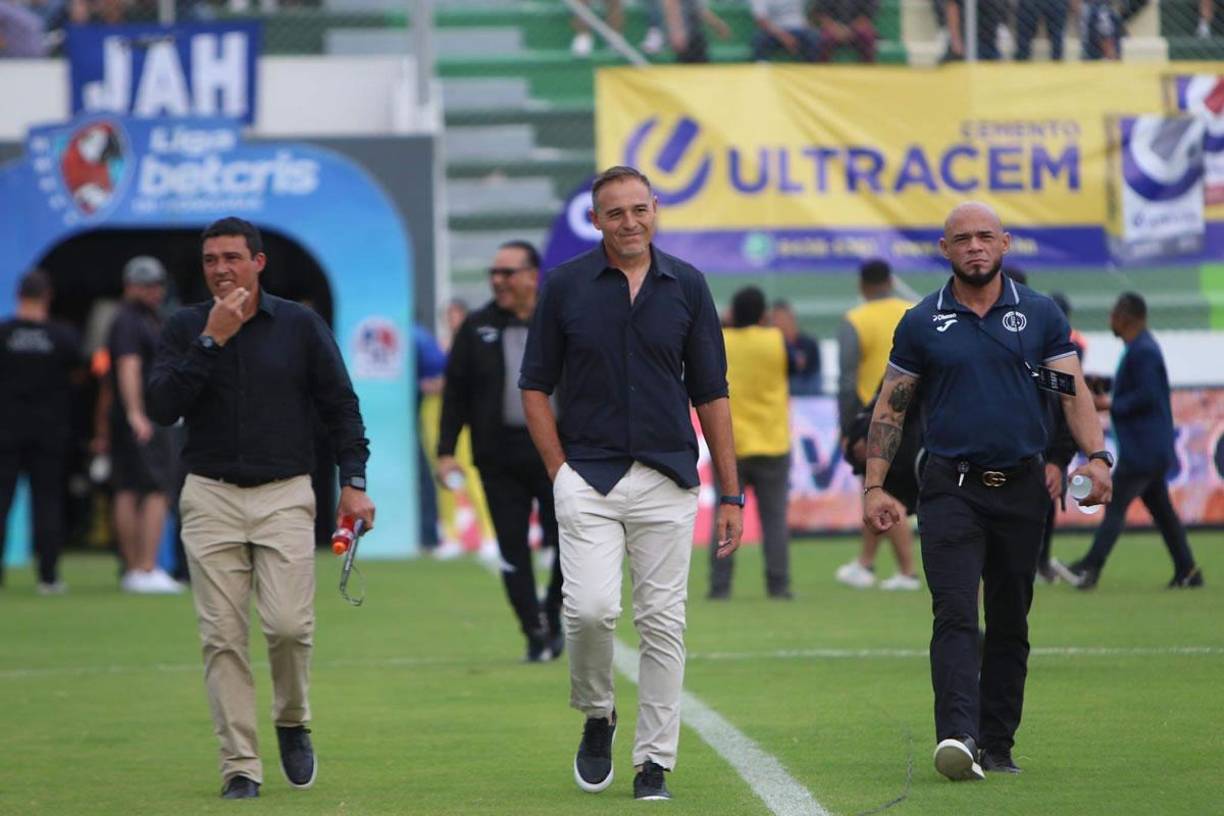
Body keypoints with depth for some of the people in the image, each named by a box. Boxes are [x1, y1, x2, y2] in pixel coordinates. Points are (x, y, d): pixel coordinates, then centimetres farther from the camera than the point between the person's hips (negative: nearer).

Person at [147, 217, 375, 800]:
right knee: (222, 637, -4)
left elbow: (340, 405, 9)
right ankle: (240, 767, 0)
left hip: (286, 495, -1)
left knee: (289, 625, -13)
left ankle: (292, 723, 15)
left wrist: (353, 482, 0)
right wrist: (211, 342, -12)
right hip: (210, 496, 1)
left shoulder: (300, 326, 5)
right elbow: (161, 407, -8)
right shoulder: (185, 330, 6)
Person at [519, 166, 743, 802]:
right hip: (587, 478, -2)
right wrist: (559, 472, -5)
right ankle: (596, 717, 11)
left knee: (663, 623, 1)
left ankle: (654, 761, 9)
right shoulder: (565, 286, 2)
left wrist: (730, 493, 6)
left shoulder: (687, 286, 6)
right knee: (591, 607, -16)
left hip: (667, 480, 2)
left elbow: (711, 393, 9)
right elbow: (535, 387, 6)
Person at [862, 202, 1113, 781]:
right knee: (956, 615, -15)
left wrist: (1096, 456, -13)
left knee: (1010, 624, 6)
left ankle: (997, 744, 13)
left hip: (1021, 488, 2)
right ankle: (956, 738, -28)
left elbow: (1073, 391, 3)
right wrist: (874, 487, 0)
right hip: (951, 488, -2)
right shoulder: (922, 324, 5)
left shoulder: (1040, 315, 7)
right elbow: (889, 408, 7)